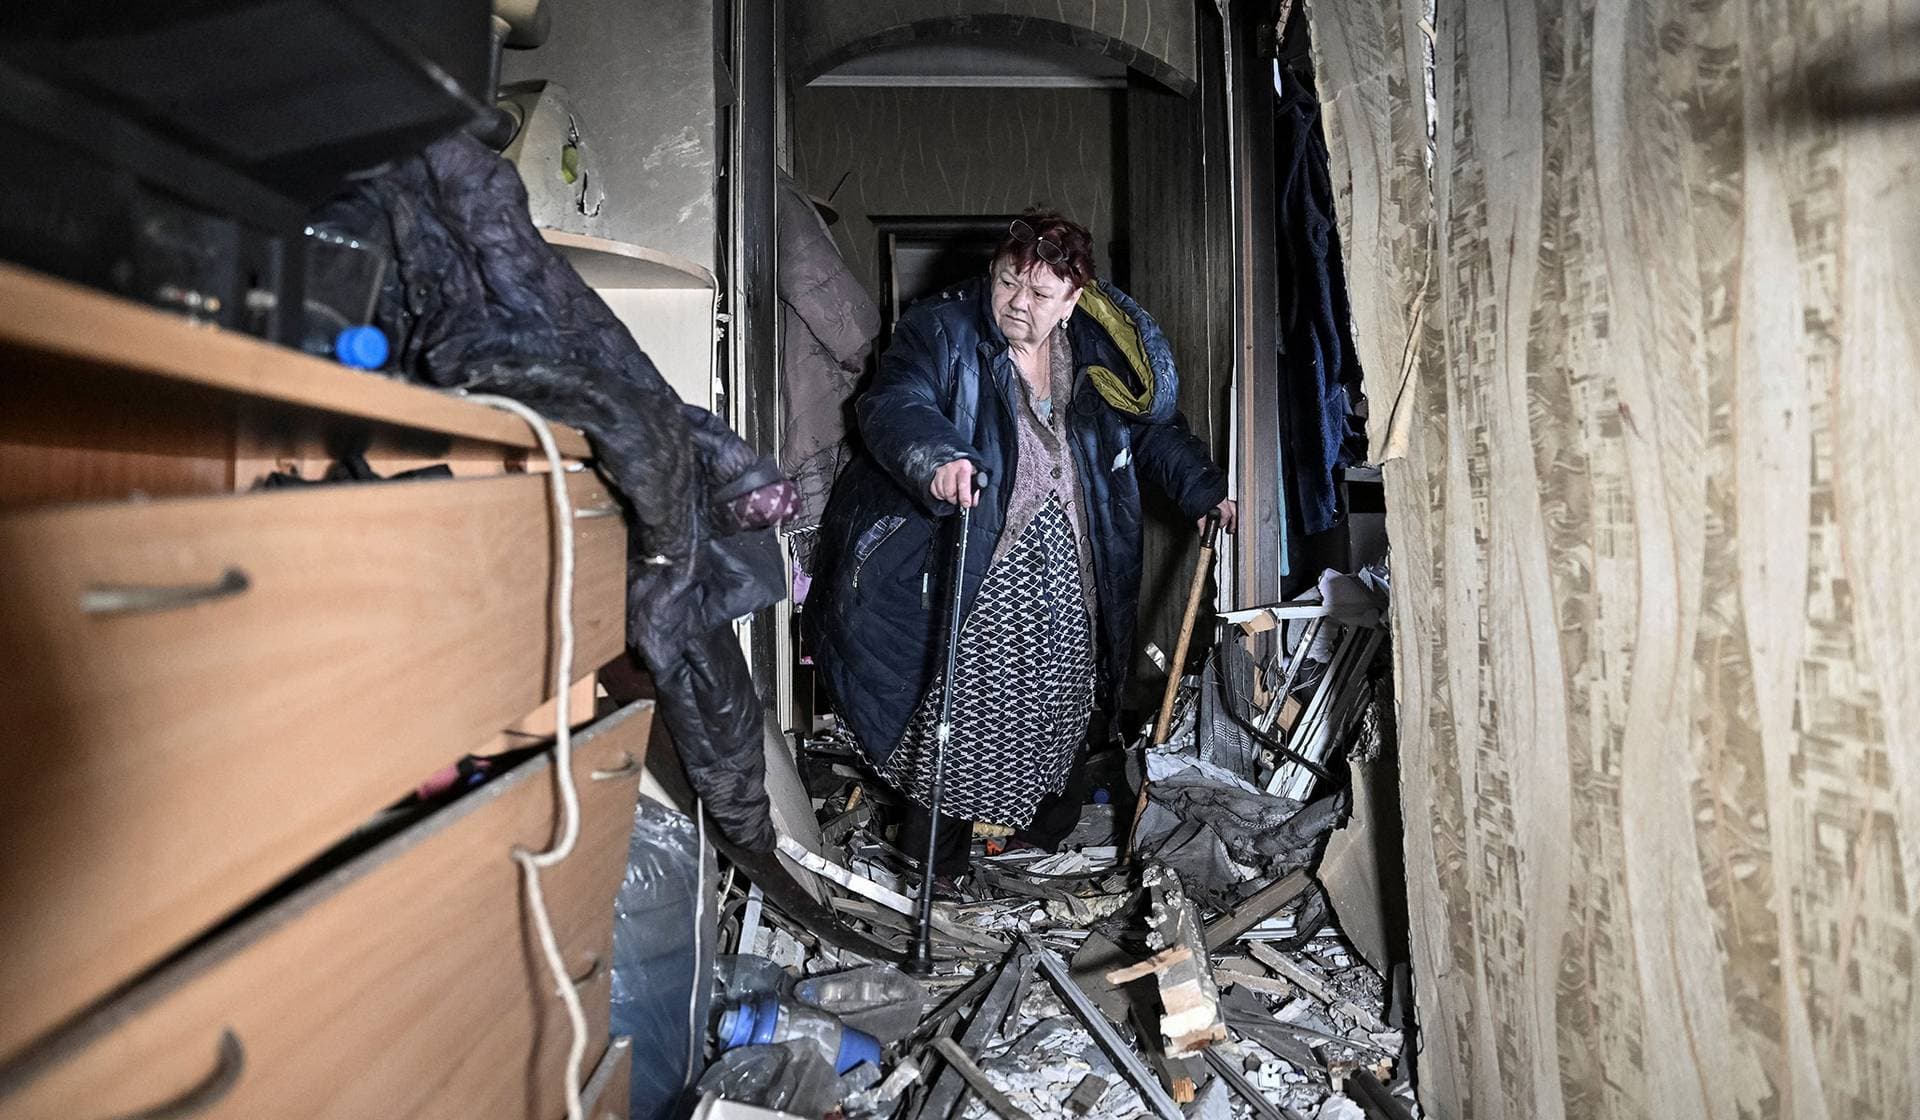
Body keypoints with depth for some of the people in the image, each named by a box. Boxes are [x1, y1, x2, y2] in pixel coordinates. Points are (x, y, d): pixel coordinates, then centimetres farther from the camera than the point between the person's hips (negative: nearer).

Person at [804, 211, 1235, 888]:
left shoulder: (1096, 353, 8)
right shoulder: (941, 332, -6)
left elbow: (1151, 428, 20)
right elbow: (894, 406, -22)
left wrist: (1201, 488, 12)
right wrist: (937, 457, -41)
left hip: (1065, 578, 5)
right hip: (968, 570, -4)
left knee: (1059, 693, 14)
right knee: (958, 695, -2)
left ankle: (1050, 800, 38)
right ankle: (939, 820, 18)